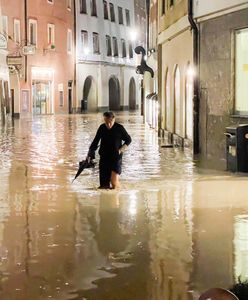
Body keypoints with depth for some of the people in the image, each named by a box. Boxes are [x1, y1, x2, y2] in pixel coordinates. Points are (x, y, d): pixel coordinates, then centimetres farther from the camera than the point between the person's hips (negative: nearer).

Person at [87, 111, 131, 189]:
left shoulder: (119, 128, -6)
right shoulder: (102, 128, 2)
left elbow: (128, 140, 7)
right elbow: (95, 142, 12)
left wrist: (121, 150, -5)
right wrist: (90, 154, 6)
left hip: (116, 157, -3)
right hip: (104, 158, 3)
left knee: (114, 181, -13)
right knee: (104, 184, 1)